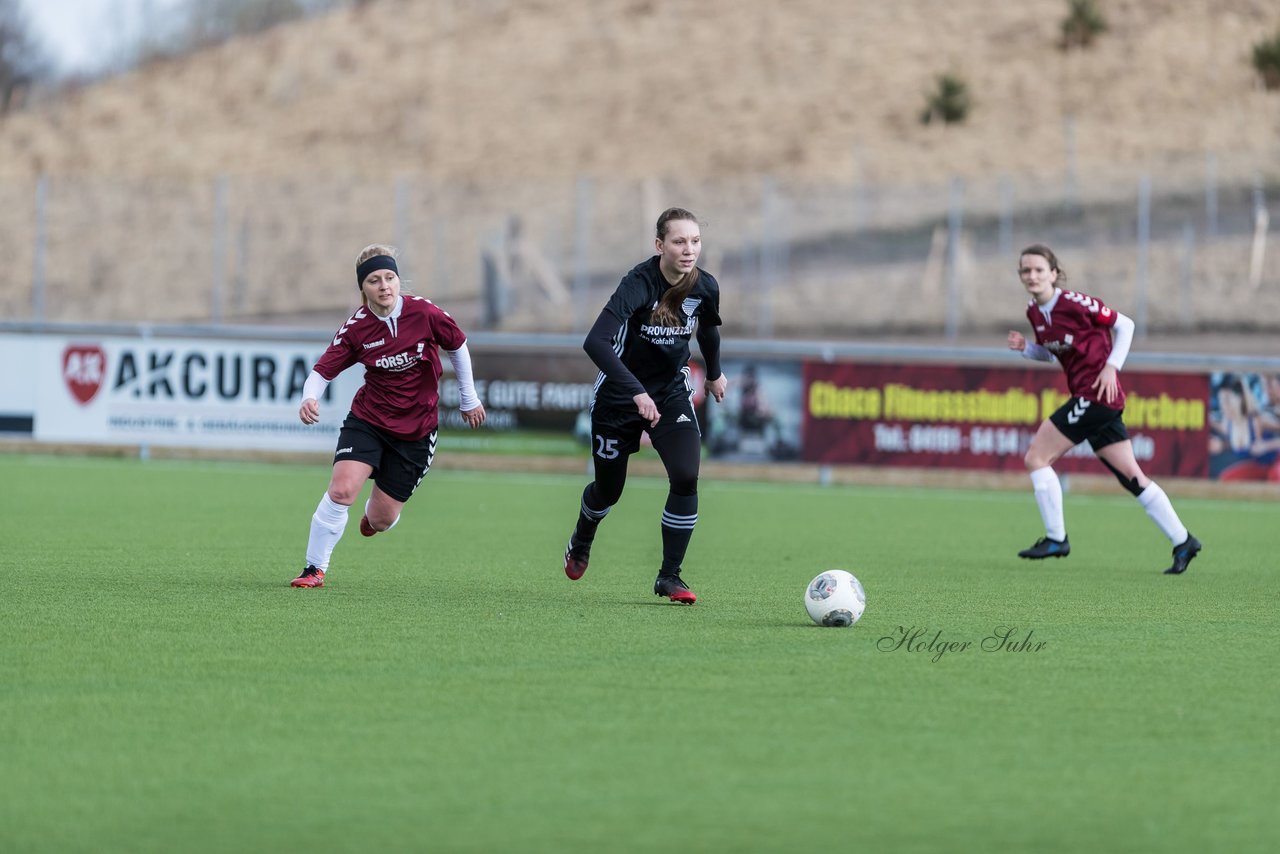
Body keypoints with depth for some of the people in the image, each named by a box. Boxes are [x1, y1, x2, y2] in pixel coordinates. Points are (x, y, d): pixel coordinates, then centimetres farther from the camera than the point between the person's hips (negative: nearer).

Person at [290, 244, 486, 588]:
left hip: (416, 430, 0)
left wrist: (469, 399, 12)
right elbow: (323, 371, -9)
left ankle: (374, 515, 45)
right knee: (341, 490, -23)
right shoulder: (356, 328, -13)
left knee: (382, 519, 4)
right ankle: (314, 569, -7)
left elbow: (457, 346, 3)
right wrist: (310, 398, -32)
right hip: (368, 419, 0)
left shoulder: (425, 313, -14)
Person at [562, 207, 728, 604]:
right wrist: (637, 393, -49)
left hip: (672, 391, 3)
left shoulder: (705, 287, -12)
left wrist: (714, 373, 29)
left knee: (686, 478, -18)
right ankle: (580, 543, 48)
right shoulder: (638, 284, -29)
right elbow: (595, 341, -41)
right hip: (620, 395, -3)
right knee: (608, 489, 12)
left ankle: (669, 576, -4)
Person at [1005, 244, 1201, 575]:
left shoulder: (1073, 303, -14)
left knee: (1036, 457, -8)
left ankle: (1056, 539, -2)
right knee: (1131, 476, 9)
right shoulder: (1034, 312, 8)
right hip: (1086, 398, 8)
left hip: (1097, 393, -8)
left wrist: (1111, 366, -14)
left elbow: (1124, 324, -6)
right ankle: (1182, 541, 12)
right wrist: (1026, 348, 3)